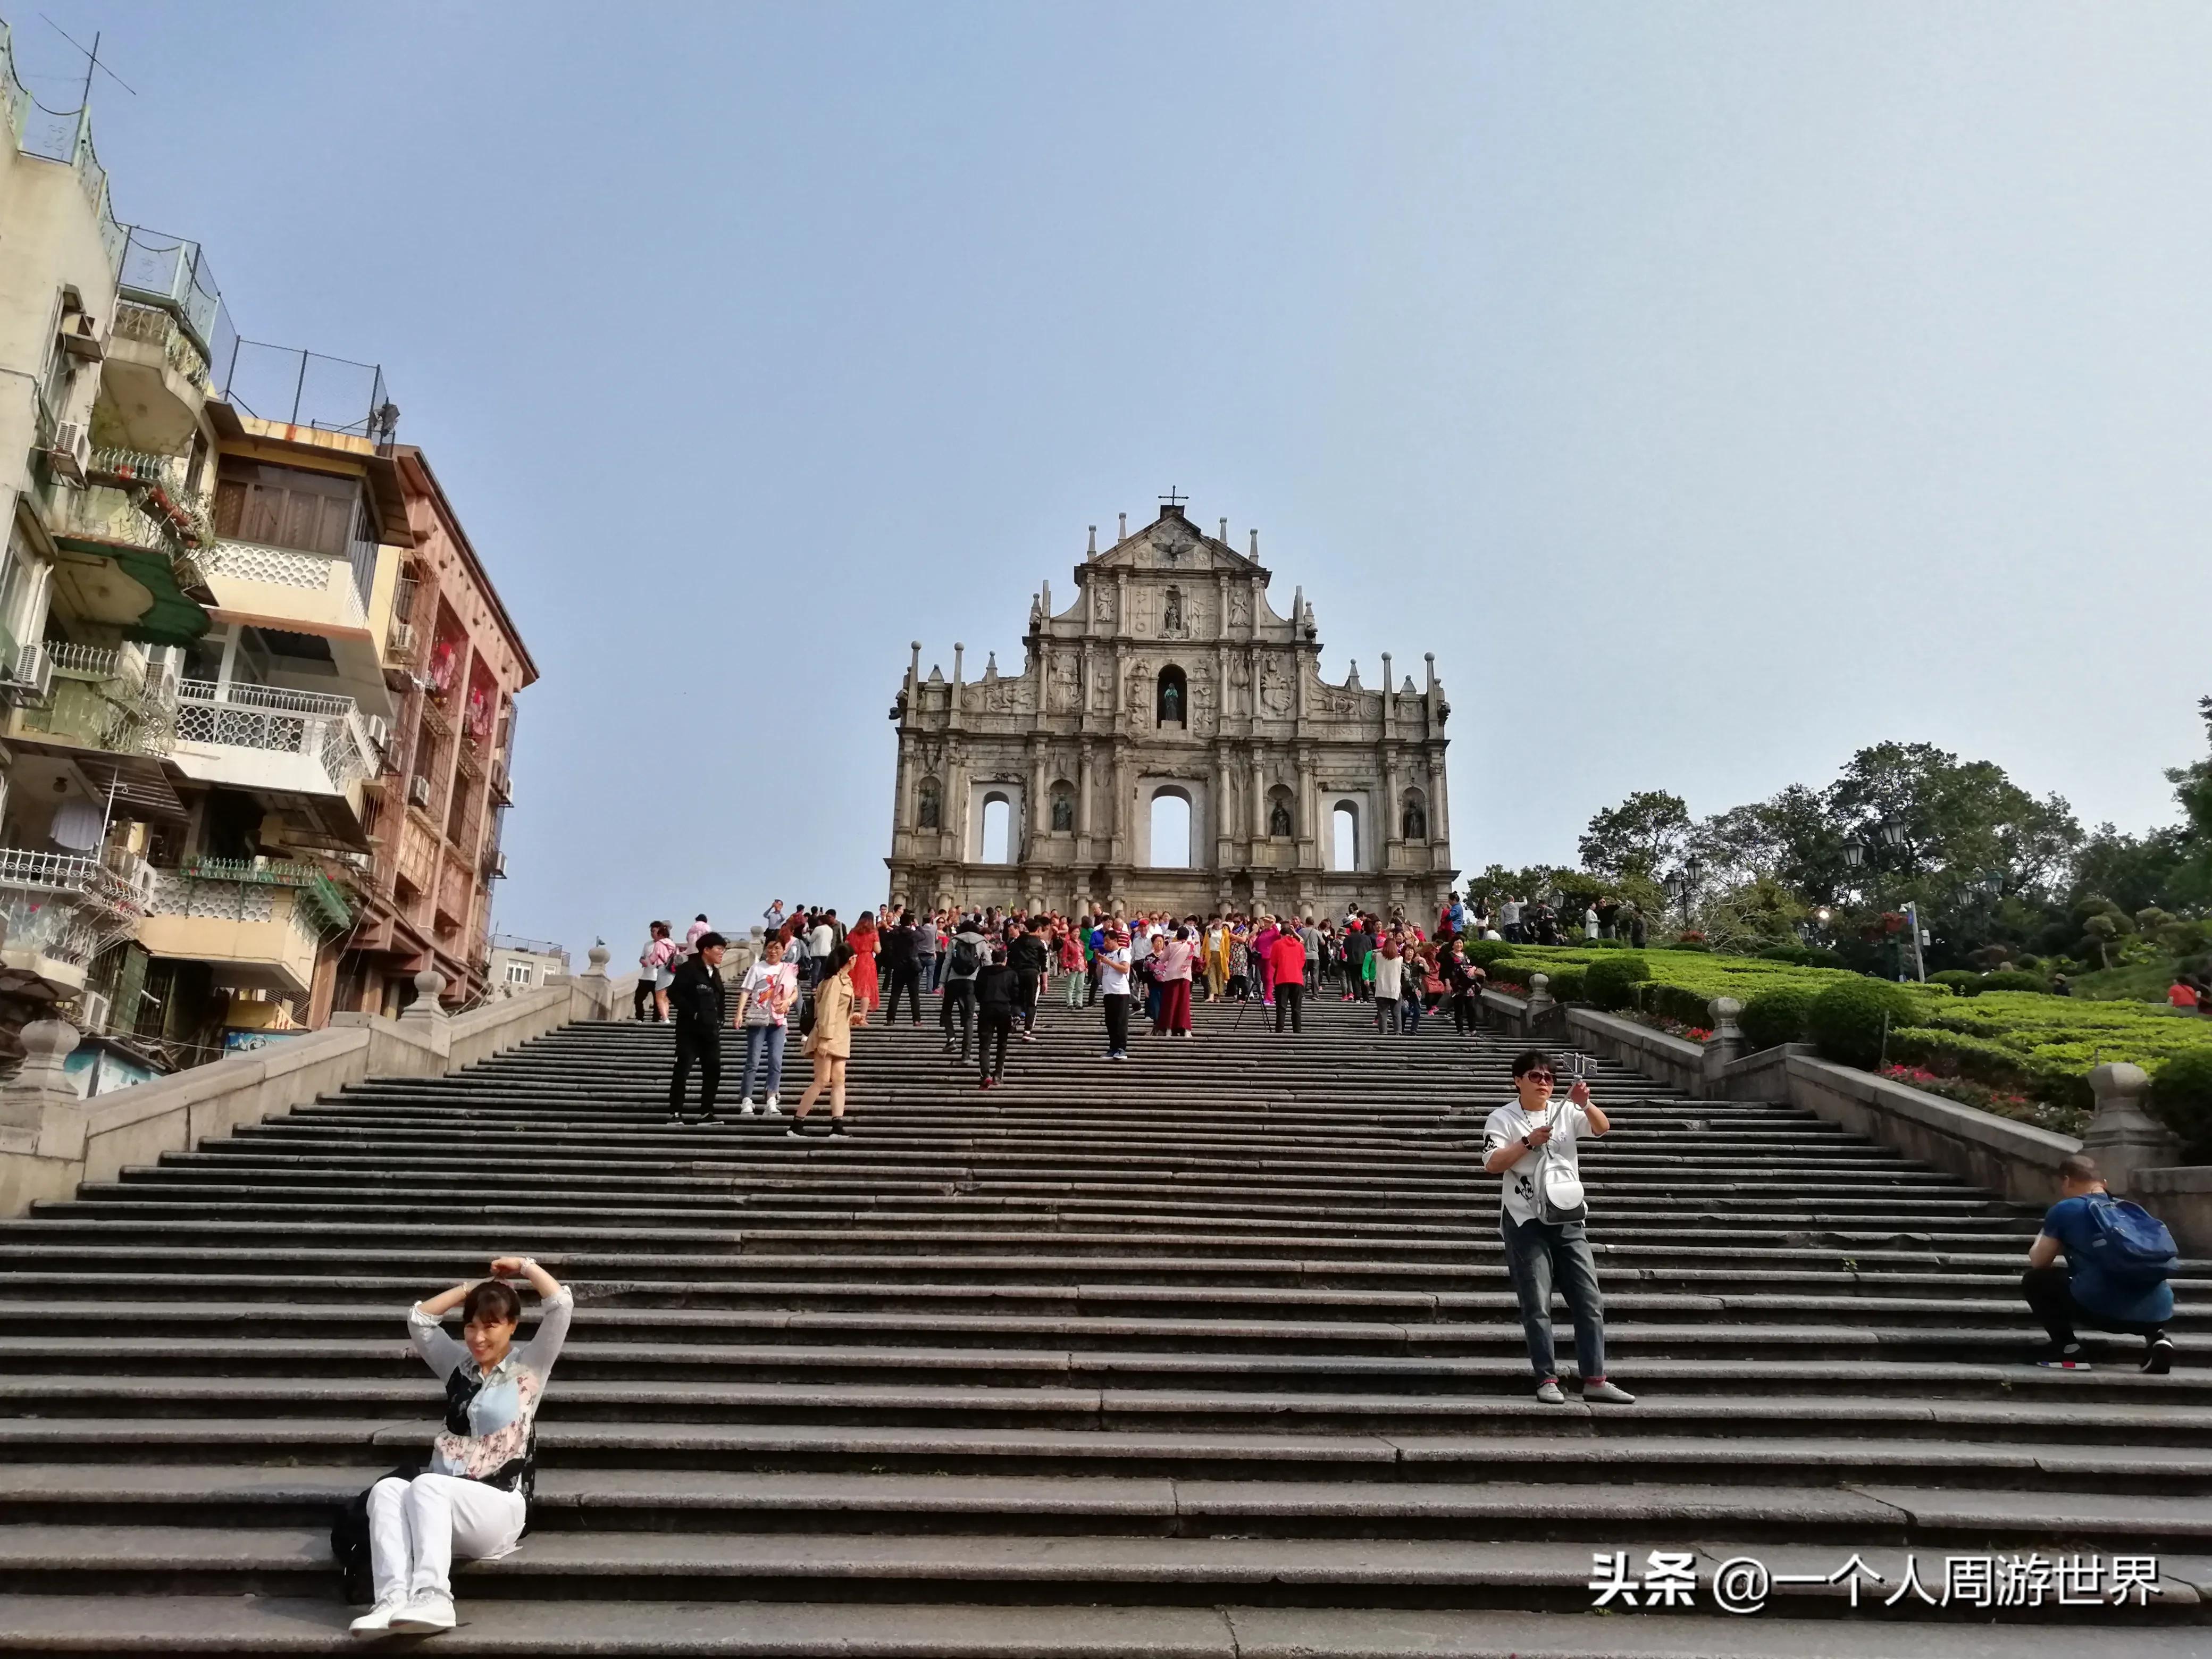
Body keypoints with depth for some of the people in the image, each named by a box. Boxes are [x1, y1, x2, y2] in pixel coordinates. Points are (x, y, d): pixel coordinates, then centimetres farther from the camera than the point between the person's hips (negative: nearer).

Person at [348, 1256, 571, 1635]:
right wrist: (472, 1287, 17)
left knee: (428, 1485, -34)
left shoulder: (529, 1366, 7)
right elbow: (419, 1319, 17)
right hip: (443, 1504, 5)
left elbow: (561, 1304, -4)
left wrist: (523, 1266, 8)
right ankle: (394, 1599, -45)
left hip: (499, 1508, -4)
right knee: (387, 1488, -28)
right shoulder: (458, 1364, 21)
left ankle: (431, 1597, -44)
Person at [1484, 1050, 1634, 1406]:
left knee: (1590, 1301, 2)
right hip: (1526, 1224, -4)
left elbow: (1602, 1128, -8)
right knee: (1537, 1305, -1)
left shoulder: (1567, 1113, 8)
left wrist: (1584, 1104, -25)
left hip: (1569, 1221, 4)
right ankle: (1547, 1380, 4)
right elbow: (1493, 1163, -12)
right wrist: (1529, 1142, -19)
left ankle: (1594, 1379, 7)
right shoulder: (1503, 1119, -1)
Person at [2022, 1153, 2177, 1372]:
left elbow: (2038, 1262, 15)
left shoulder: (2064, 1210, 7)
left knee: (2035, 1280, 19)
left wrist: (2043, 1239, 37)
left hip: (2102, 1308, -5)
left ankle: (2067, 1350, 5)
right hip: (2156, 1311, 5)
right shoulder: (2132, 1209, 22)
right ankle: (2156, 1336, 13)